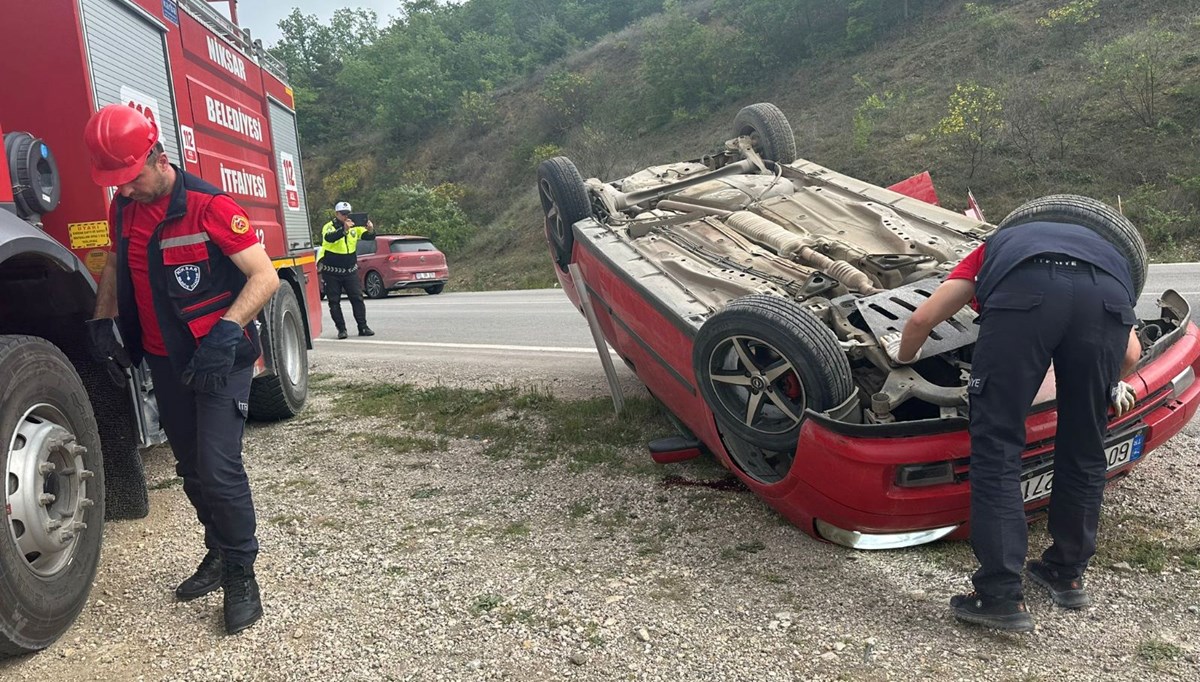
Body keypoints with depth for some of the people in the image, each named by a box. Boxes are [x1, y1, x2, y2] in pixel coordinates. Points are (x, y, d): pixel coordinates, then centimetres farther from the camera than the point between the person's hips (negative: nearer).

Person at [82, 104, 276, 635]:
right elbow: (116, 263, 22)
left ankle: (242, 576, 2)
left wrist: (225, 332, -32)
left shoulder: (209, 206, -18)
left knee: (219, 468, -12)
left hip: (218, 359, -7)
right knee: (191, 468, 14)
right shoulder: (123, 208, 4)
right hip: (165, 361, 7)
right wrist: (101, 320, 8)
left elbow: (265, 276, -21)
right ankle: (218, 555, 31)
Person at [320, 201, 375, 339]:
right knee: (334, 301, 0)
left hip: (350, 270, 3)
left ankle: (363, 327, 5)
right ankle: (341, 329, 6)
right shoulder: (329, 226, -9)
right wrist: (344, 230, -47)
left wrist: (370, 230, -31)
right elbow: (329, 238, -31)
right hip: (332, 271, -3)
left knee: (357, 298, 1)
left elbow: (369, 237, -7)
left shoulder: (355, 227, 3)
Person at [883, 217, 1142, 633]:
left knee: (997, 447, 4)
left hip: (1023, 292, -3)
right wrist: (1112, 385, 52)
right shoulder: (1104, 252, 45)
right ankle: (1068, 574, 35)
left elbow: (921, 320, 28)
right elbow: (1131, 354, 29)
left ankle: (1002, 596, 4)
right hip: (1108, 297, 3)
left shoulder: (995, 249, 41)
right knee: (1084, 451, 19)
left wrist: (903, 354, 49)